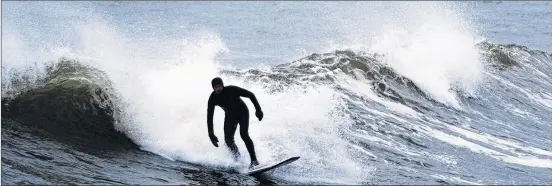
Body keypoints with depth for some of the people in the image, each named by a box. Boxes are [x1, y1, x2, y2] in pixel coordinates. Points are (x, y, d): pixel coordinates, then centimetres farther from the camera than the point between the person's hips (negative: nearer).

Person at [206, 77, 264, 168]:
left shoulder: (231, 90, -27)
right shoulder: (213, 98, -18)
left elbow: (250, 95, -20)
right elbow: (209, 117, -14)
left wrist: (258, 109, -27)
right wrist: (211, 135, -21)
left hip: (242, 113, -4)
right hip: (230, 116, 4)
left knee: (244, 134, -24)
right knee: (228, 140, -10)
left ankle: (254, 160, -23)